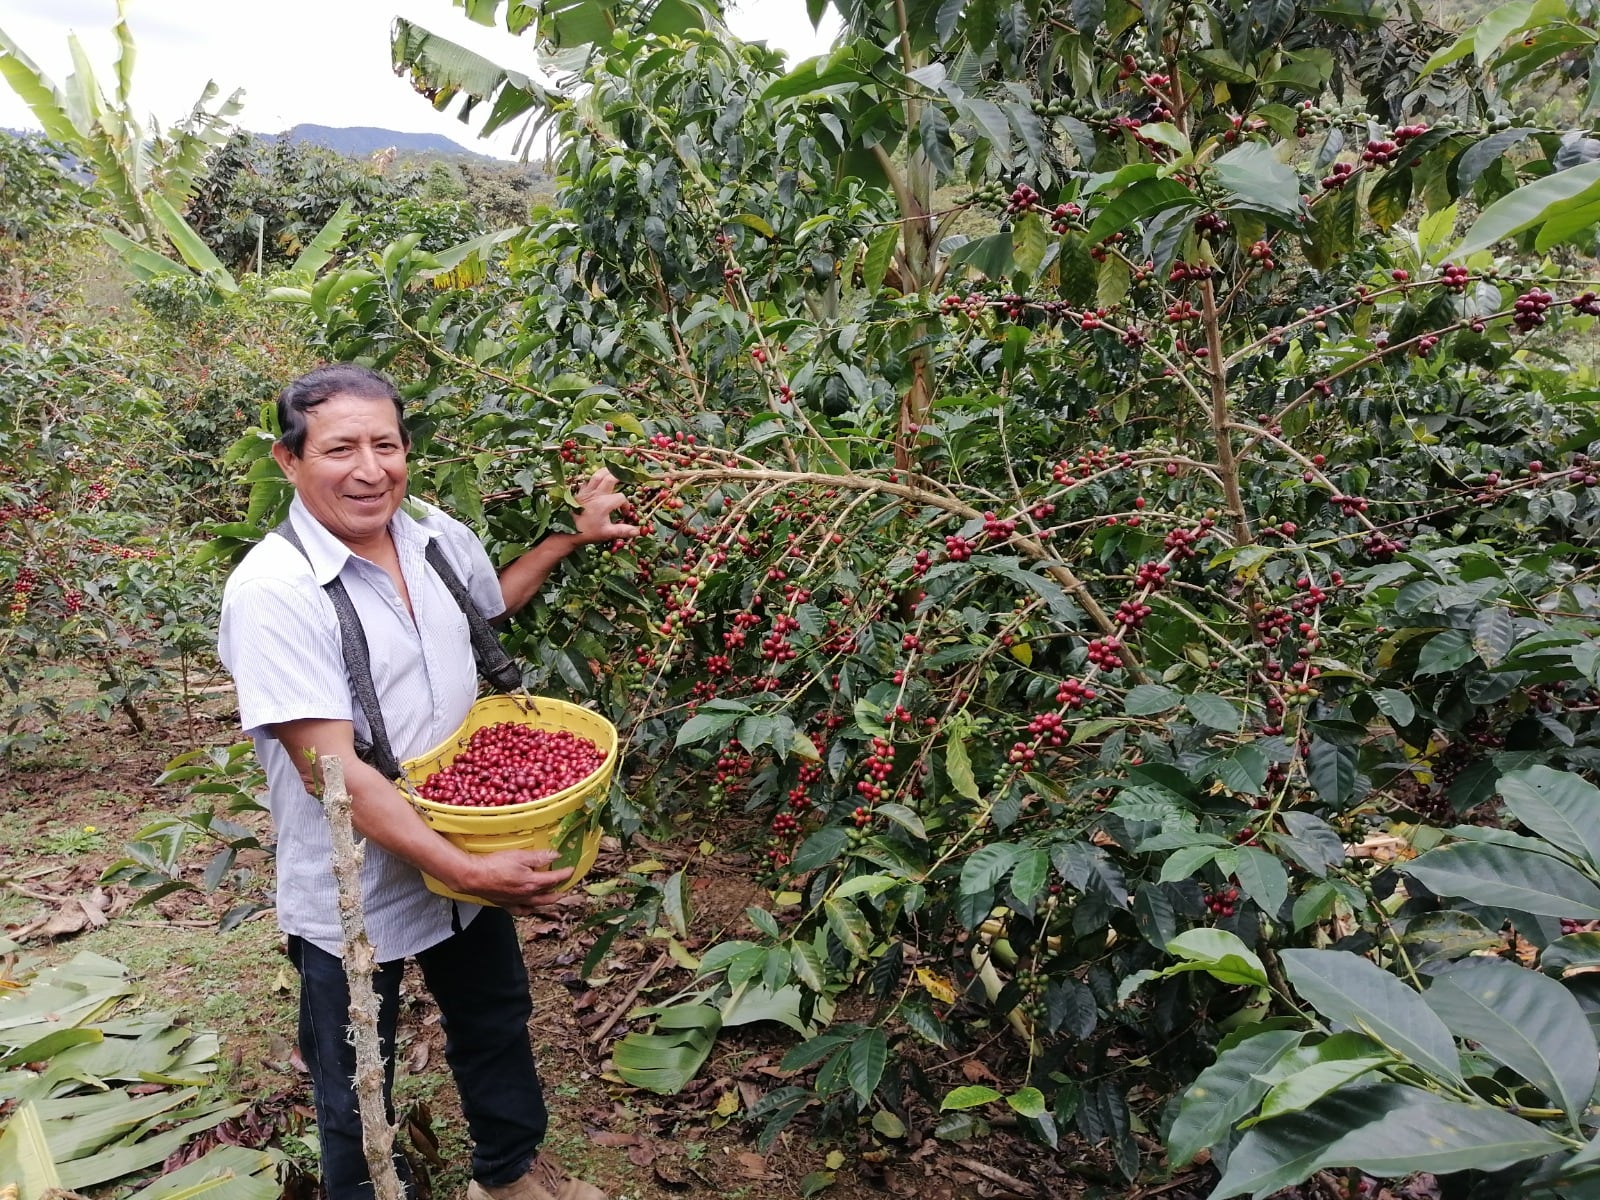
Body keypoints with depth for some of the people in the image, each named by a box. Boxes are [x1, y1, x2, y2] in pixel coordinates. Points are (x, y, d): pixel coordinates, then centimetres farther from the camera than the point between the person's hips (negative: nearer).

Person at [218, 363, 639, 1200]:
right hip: (353, 894, -7)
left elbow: (490, 598, 19)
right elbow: (335, 771, -29)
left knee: (496, 1021, 28)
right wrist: (468, 871, -31)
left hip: (472, 855, 7)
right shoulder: (271, 590, -25)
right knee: (358, 1094, 17)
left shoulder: (434, 533, -5)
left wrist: (574, 535, 8)